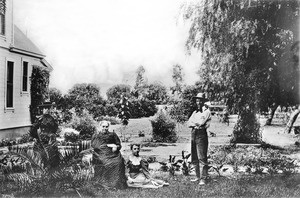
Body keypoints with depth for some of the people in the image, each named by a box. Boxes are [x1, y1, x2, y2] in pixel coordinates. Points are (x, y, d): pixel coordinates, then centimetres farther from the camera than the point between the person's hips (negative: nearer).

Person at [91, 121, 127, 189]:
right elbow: (94, 145, 1)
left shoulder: (113, 135, 20)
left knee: (118, 162, -27)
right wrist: (108, 145, -7)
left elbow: (119, 145, 18)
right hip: (101, 156, 0)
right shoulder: (95, 136, 17)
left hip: (112, 155, 0)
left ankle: (117, 184, -25)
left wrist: (116, 147, -7)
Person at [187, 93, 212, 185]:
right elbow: (189, 123, 9)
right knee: (195, 158, 10)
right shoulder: (195, 112, 19)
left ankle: (203, 178, -8)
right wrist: (196, 124, -8)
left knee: (202, 158, -9)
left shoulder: (206, 111, -2)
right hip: (194, 134, 7)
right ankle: (198, 176, 19)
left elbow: (201, 122, -15)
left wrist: (193, 122, 2)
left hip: (201, 134, -7)